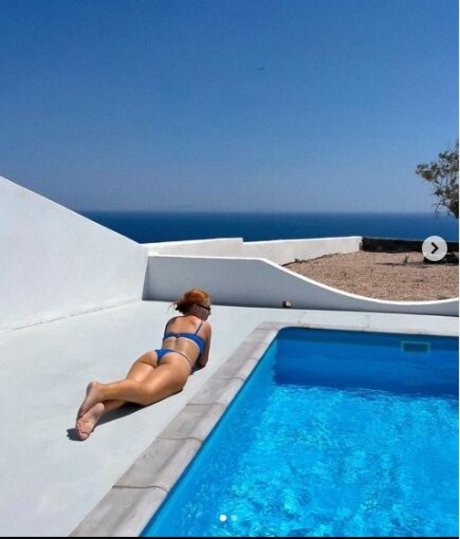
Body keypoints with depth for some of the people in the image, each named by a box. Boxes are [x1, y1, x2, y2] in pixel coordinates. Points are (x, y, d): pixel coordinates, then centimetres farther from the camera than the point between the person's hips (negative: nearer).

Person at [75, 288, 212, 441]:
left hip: (151, 355, 5)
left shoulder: (171, 321, 41)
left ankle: (98, 407, -61)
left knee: (132, 386, -27)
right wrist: (193, 360, 58)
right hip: (177, 361, -5)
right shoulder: (205, 325, 29)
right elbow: (203, 362, 36)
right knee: (145, 392, -33)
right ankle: (101, 390, -64)